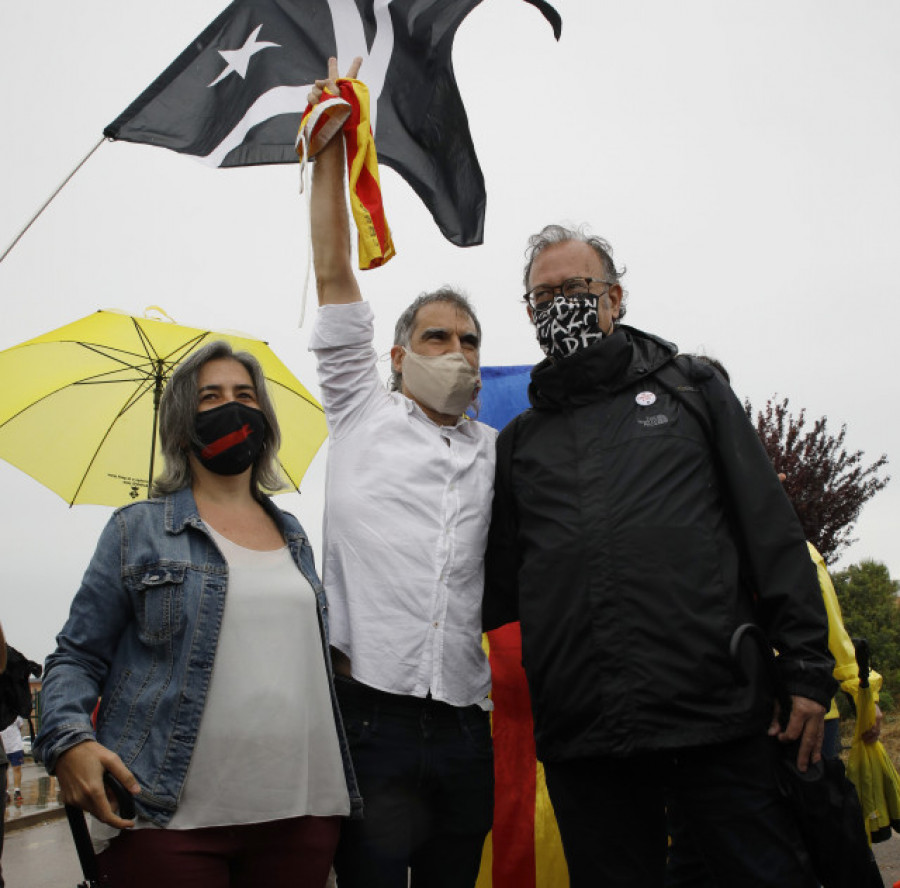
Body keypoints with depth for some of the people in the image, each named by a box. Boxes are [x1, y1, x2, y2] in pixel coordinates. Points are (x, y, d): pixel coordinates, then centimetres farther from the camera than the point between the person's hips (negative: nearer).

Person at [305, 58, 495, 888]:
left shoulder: (496, 455, 19)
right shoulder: (363, 415, 8)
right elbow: (334, 278, 3)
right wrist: (331, 148, 2)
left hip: (463, 728, 4)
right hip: (370, 716, -4)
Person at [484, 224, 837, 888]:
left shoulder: (691, 388, 11)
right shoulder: (520, 440, 16)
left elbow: (772, 531, 5)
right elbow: (500, 587, 18)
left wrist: (807, 671, -3)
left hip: (723, 716, -1)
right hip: (582, 744, 2)